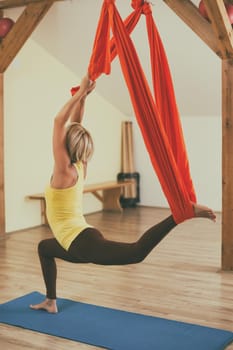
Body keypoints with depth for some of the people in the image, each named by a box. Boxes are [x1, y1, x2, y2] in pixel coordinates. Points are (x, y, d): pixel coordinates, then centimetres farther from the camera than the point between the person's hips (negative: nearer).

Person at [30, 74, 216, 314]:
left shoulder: (65, 170, -10)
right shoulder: (78, 167, 11)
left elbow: (60, 122, -15)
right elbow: (74, 125, 16)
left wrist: (81, 93, -11)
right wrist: (82, 95, 15)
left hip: (83, 243, -10)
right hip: (79, 244, 10)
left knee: (136, 252, -28)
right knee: (44, 248, 33)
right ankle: (50, 302, 35)